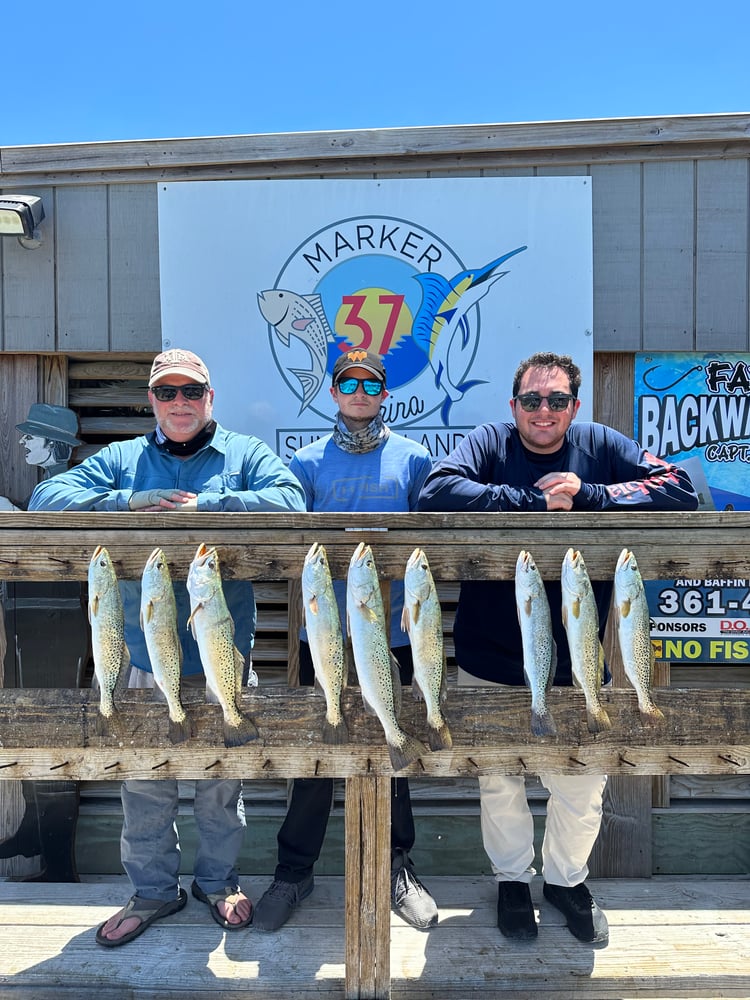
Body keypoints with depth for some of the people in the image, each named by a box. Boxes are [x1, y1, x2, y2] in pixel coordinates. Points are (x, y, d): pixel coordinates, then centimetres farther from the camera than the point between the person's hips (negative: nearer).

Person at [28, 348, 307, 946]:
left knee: (222, 781, 14)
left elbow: (289, 504, -15)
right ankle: (153, 890, 36)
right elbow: (46, 501, -2)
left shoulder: (246, 454, 3)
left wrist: (203, 506, -18)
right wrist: (129, 504, -14)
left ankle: (218, 881, 37)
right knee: (145, 785, 13)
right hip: (148, 657, 2)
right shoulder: (120, 459, 9)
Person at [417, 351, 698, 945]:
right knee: (498, 782, 19)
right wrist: (537, 501, -24)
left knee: (582, 788, 16)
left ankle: (567, 878, 46)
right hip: (491, 659, 0)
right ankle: (512, 878, 46)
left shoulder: (600, 445, -1)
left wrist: (586, 496, -21)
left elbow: (680, 493, -10)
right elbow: (438, 494, -24)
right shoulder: (489, 443, -6)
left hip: (575, 664, 1)